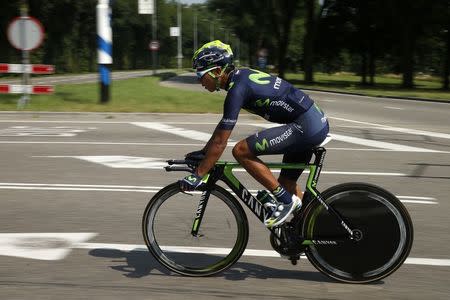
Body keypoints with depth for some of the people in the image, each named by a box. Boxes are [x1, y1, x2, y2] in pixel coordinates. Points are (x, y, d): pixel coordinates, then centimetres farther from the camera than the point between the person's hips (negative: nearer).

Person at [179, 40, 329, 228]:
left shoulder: (237, 89, -16)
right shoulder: (240, 76, 12)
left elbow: (220, 142, -16)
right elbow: (222, 126, 24)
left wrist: (197, 176, -10)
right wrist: (203, 152, 26)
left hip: (305, 127, -10)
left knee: (241, 151, -13)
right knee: (287, 183, 19)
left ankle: (286, 200, -5)